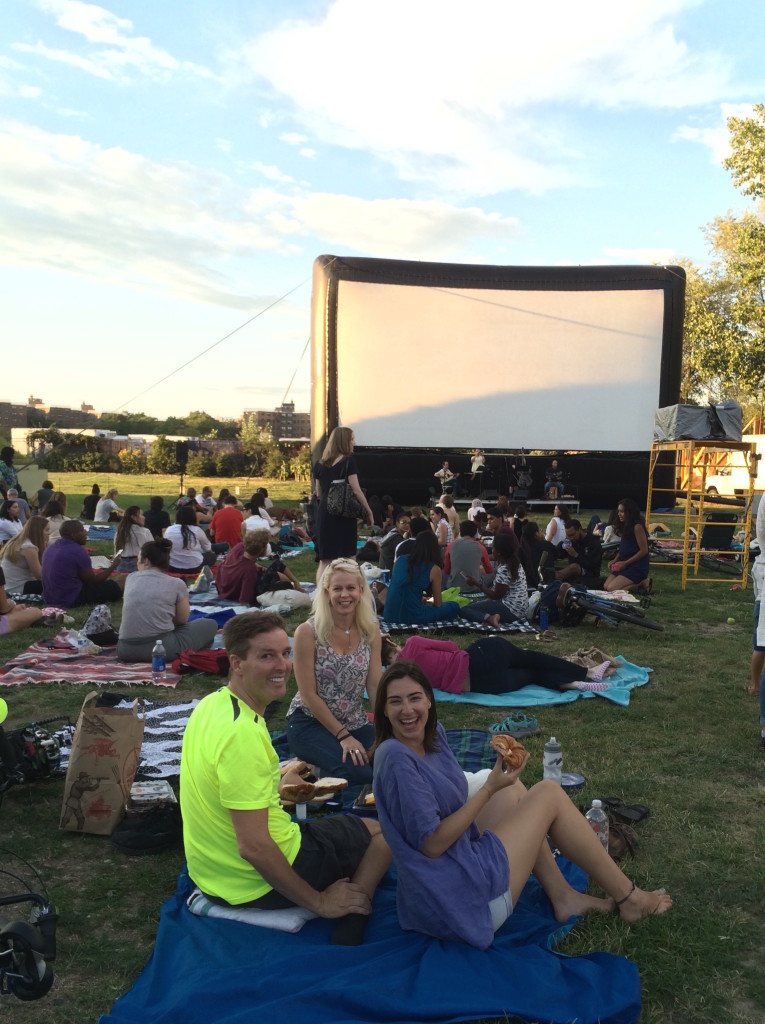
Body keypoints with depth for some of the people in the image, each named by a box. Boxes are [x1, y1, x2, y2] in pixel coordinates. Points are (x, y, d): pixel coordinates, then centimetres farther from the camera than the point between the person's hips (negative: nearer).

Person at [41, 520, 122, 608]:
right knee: (112, 587, 3)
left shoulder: (50, 548, 6)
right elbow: (93, 581, -9)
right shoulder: (78, 551, -18)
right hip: (70, 600, -8)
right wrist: (113, 566, 3)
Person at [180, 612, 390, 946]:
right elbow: (253, 847, -30)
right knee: (383, 830, 9)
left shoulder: (211, 704, -2)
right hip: (257, 882, -8)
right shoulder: (245, 733, -31)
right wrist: (319, 902, -18)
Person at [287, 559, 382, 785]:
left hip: (356, 723, 5)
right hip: (310, 724, -5)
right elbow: (308, 695, -13)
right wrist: (343, 736, -15)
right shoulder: (308, 632, -14)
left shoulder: (370, 630, 0)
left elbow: (375, 686, -2)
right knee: (359, 773, -29)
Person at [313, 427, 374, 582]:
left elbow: (319, 494, 15)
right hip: (344, 514, -5)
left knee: (324, 561, 7)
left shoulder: (320, 464, 10)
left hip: (324, 513, 5)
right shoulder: (348, 461, -6)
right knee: (347, 560, 2)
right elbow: (356, 490, -10)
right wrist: (369, 512, -4)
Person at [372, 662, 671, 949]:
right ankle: (627, 898, 17)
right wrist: (490, 789, -20)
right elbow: (432, 844, -23)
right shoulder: (395, 756, -23)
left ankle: (562, 896, 16)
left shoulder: (433, 733, 3)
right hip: (461, 901, -9)